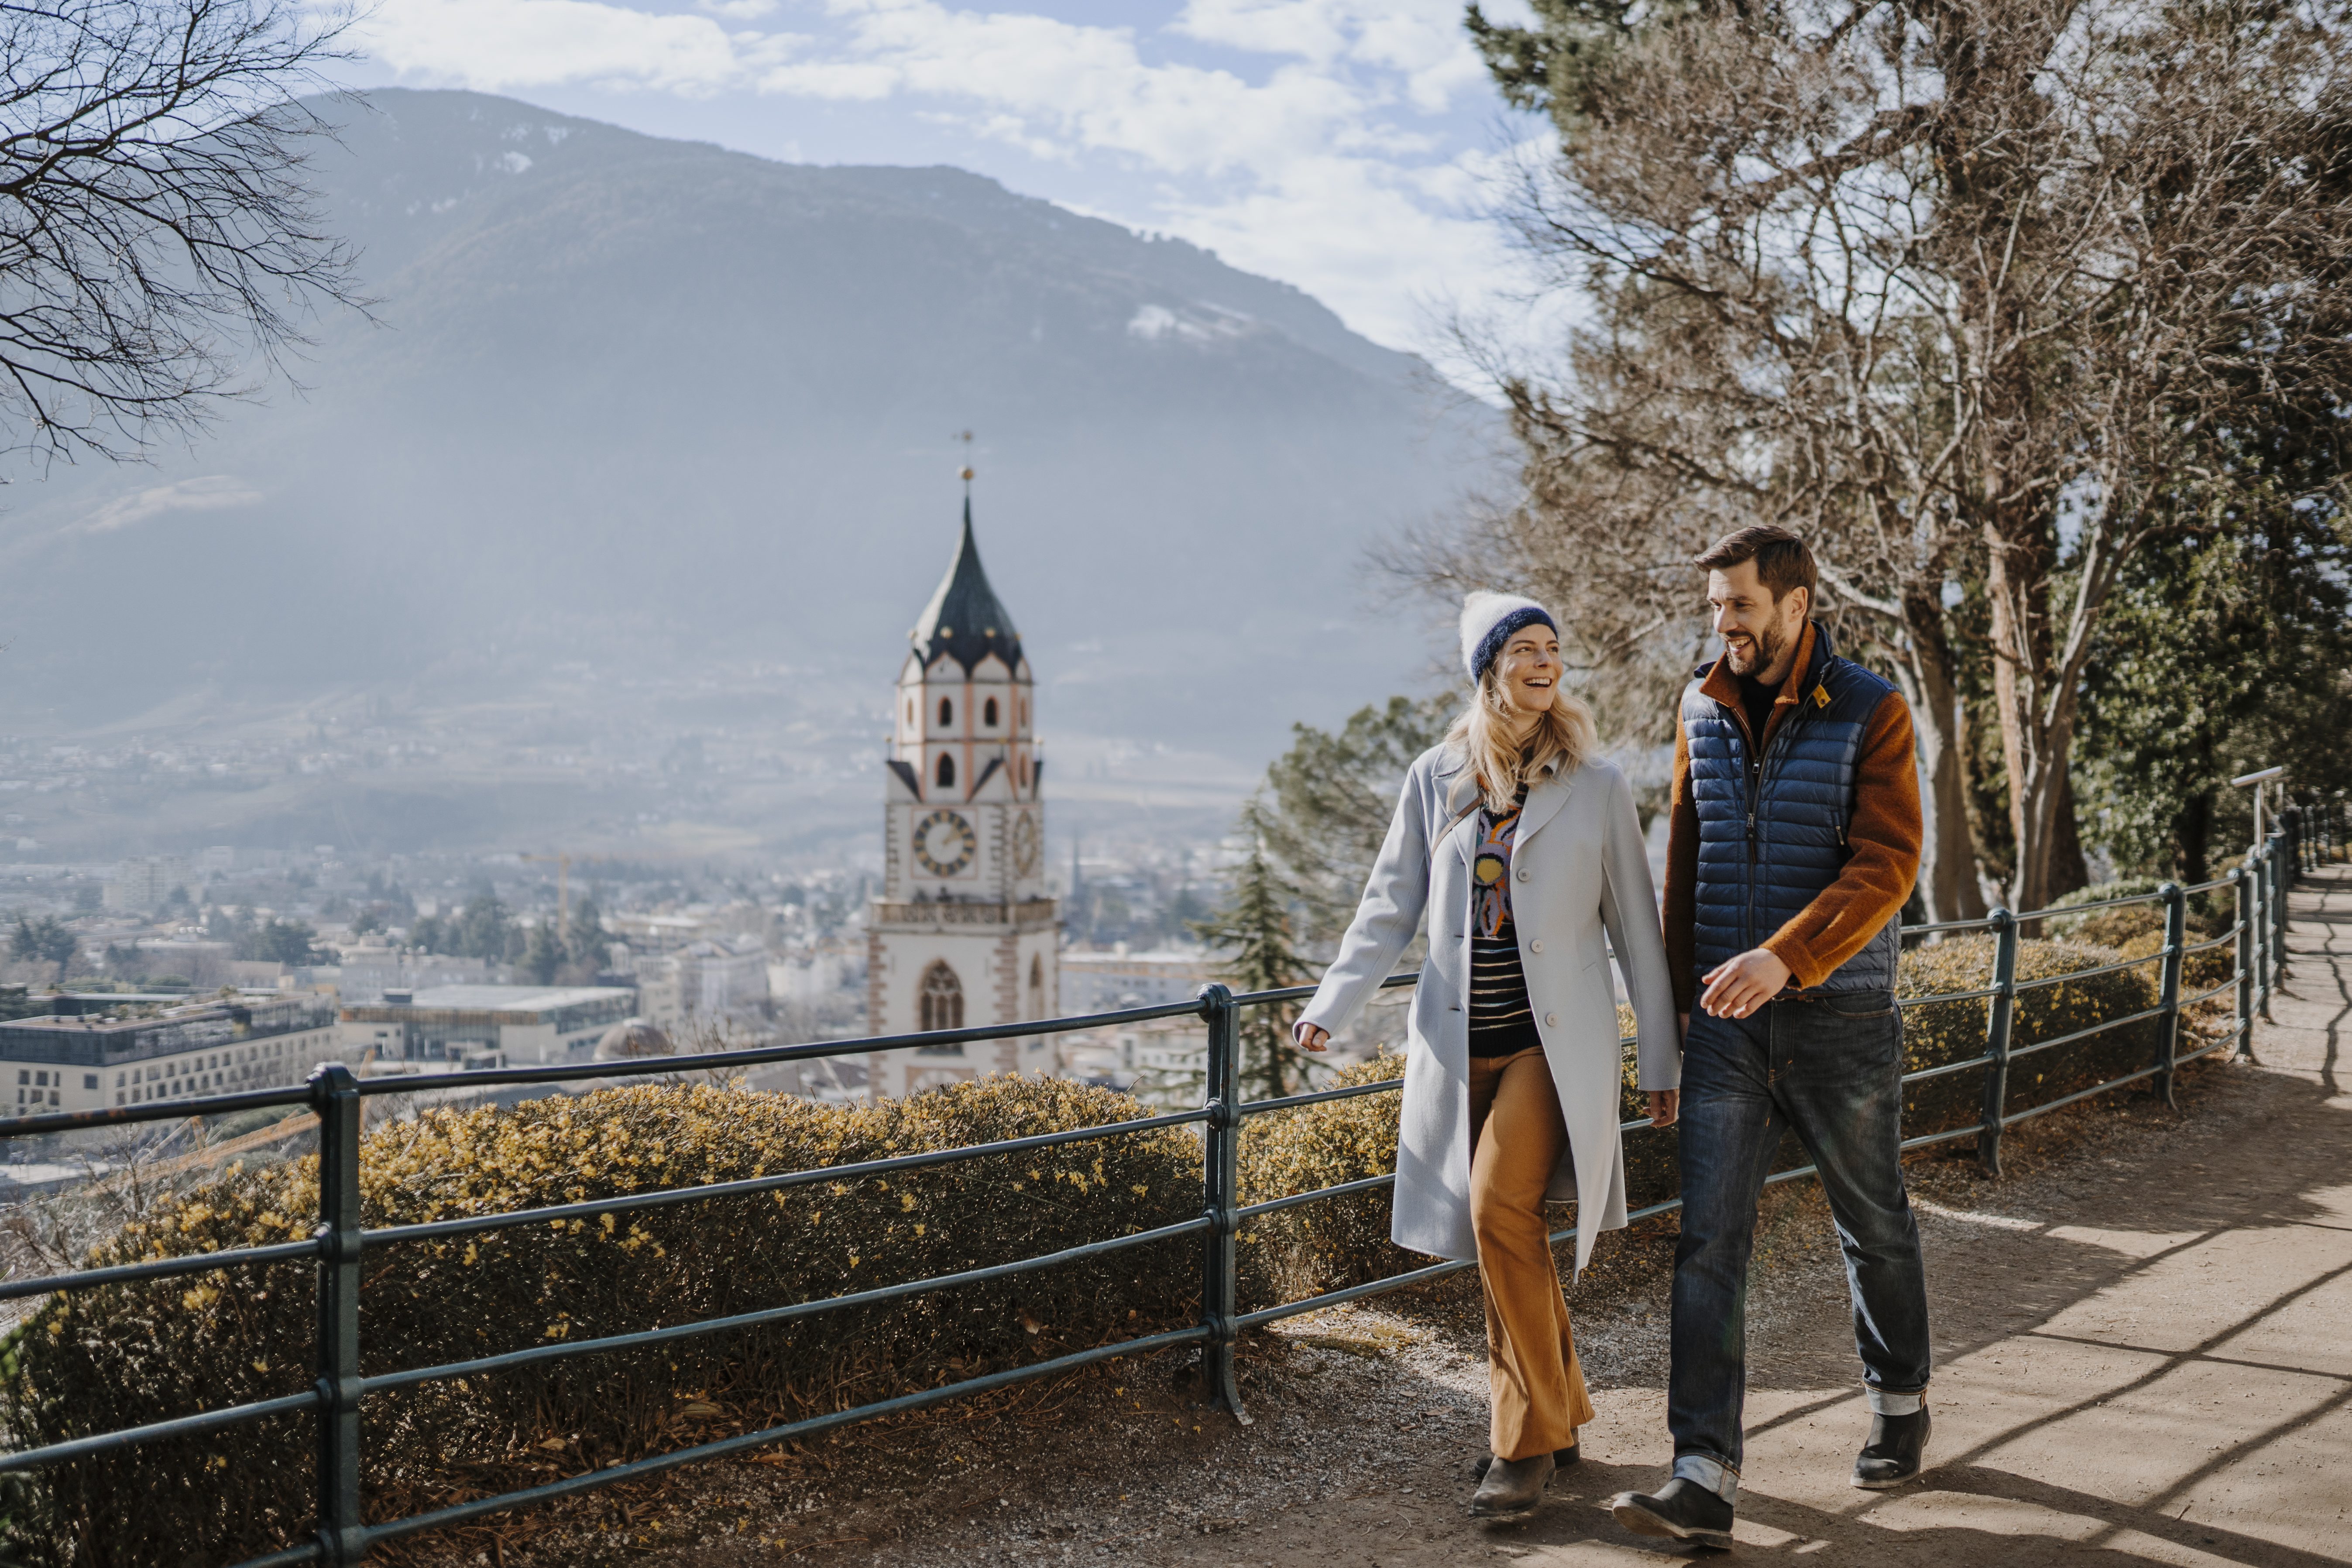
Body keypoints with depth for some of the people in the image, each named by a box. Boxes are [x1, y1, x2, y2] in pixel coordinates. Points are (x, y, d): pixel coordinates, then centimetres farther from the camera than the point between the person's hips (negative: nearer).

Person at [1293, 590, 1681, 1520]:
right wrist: (1333, 1006, -5)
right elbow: (1390, 908, 8)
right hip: (1458, 1044, 3)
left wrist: (1662, 1060, 6)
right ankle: (1558, 1417, 28)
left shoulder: (1595, 787, 2)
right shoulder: (1434, 779, 7)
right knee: (1506, 1236, 9)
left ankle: (1525, 1441, -6)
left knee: (1500, 1210, -19)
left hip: (1555, 1041, -3)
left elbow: (1635, 928, 5)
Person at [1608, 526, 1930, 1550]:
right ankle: (1705, 1479, -8)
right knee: (1708, 1244, -6)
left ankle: (1899, 1405, 39)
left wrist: (1784, 957, -29)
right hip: (1728, 1021, 3)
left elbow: (1886, 867, -17)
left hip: (1841, 1018, -3)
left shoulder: (1870, 714, -8)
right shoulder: (1703, 709, 6)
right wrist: (1678, 991, 15)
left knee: (1873, 1228, 15)